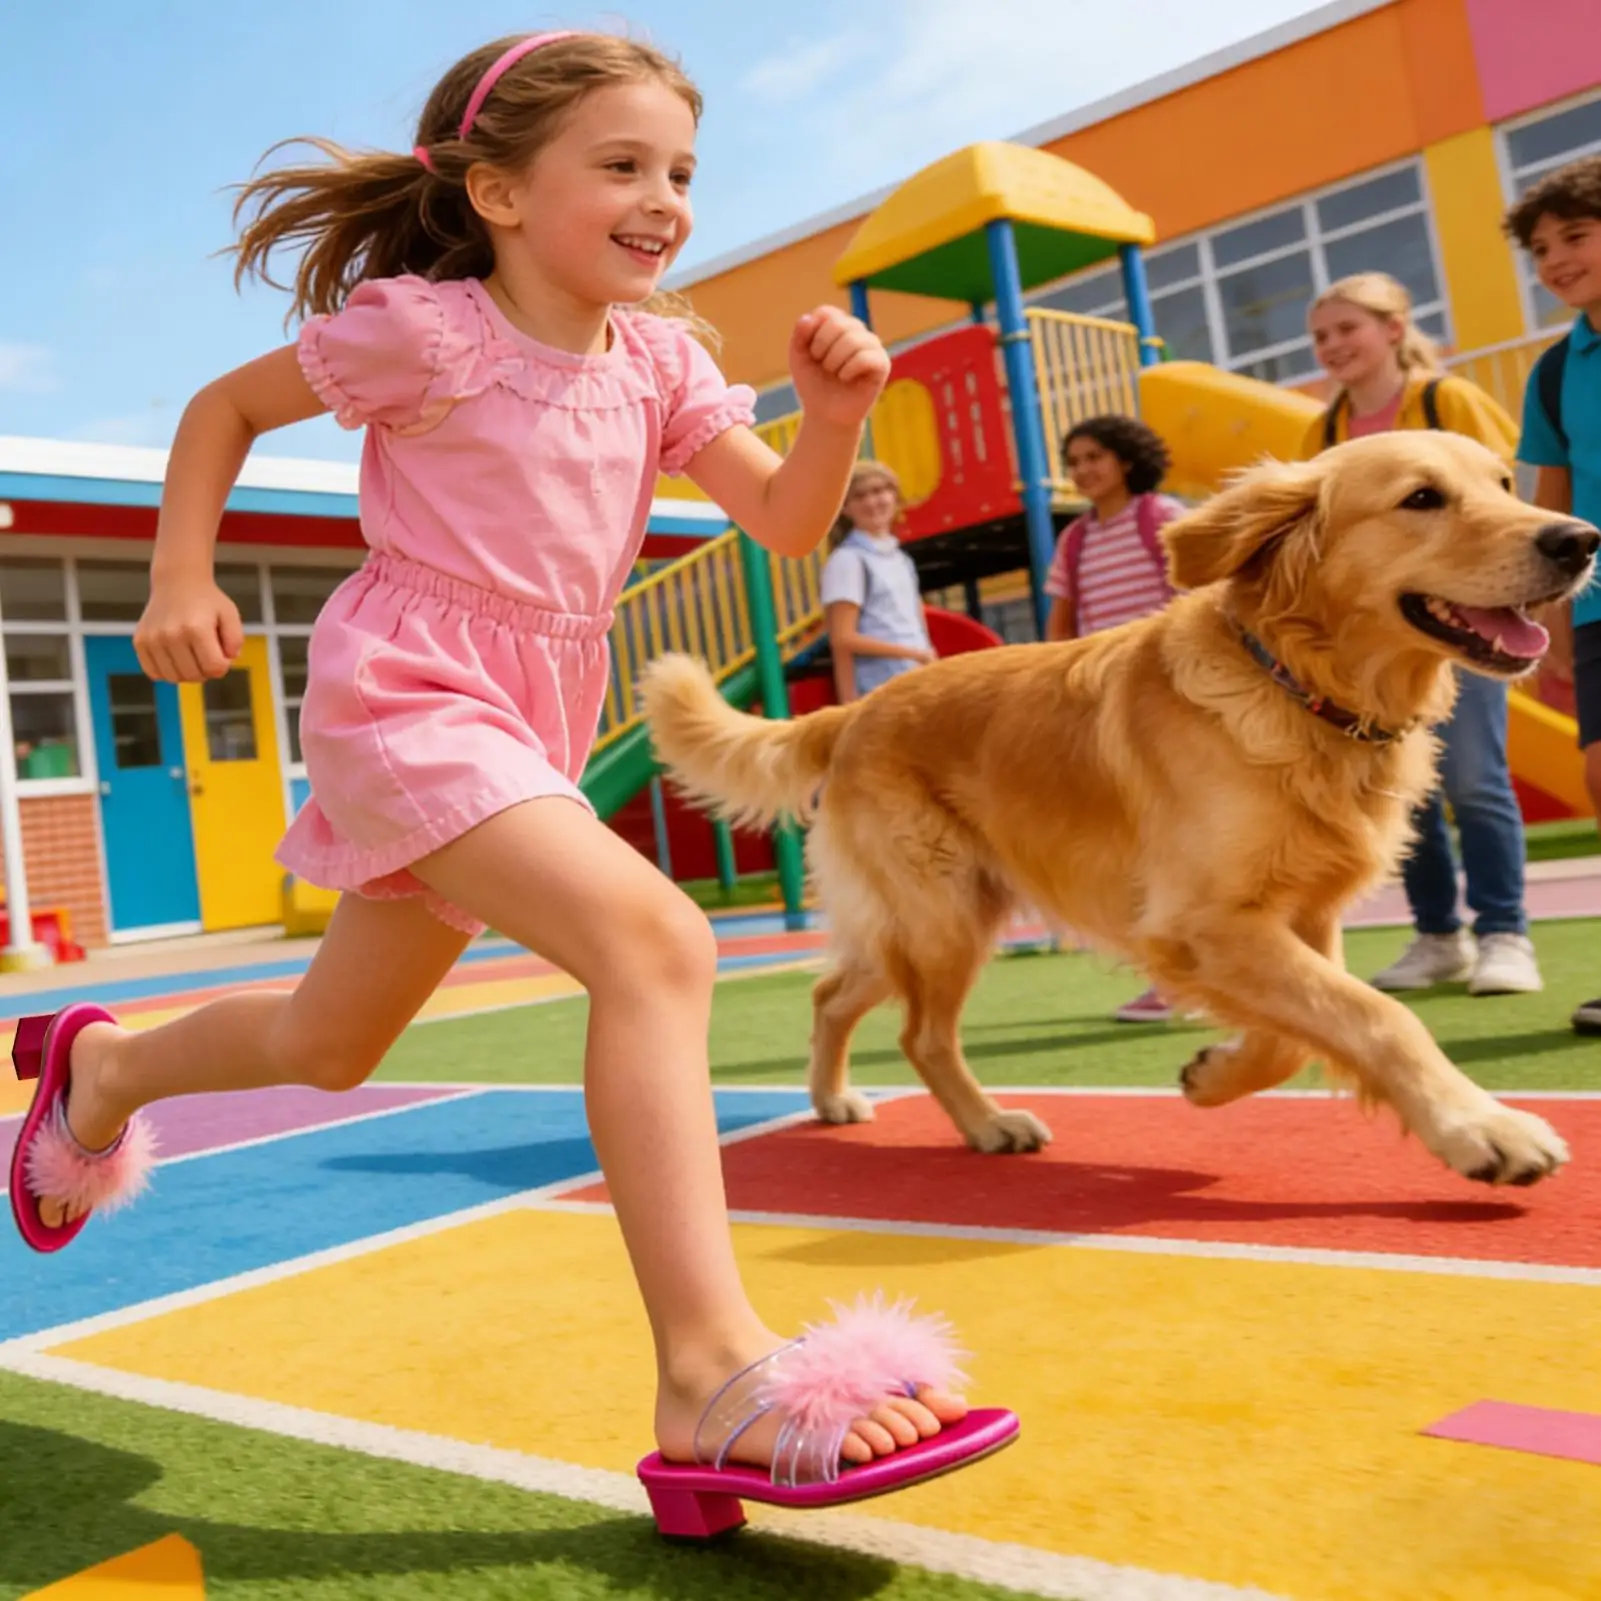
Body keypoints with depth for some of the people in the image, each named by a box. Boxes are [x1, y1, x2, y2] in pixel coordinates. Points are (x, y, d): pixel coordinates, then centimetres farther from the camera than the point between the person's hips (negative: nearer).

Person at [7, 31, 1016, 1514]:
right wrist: (182, 581, -4)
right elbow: (223, 407, 4)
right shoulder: (424, 329, -7)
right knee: (652, 937, -30)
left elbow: (785, 521, 3)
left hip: (532, 722, 8)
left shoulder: (658, 362, 9)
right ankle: (712, 1368, -32)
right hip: (404, 691, -8)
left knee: (334, 1039, 21)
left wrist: (834, 410, -14)